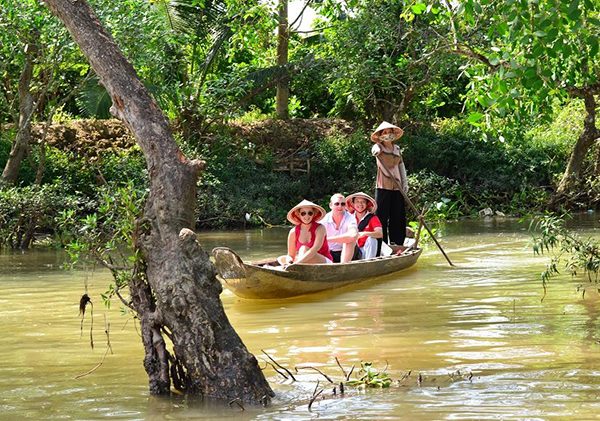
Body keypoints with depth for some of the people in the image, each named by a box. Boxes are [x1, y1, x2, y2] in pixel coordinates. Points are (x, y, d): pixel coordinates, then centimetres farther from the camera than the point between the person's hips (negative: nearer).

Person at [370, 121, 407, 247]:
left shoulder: (397, 149, 15)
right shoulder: (378, 147, -2)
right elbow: (375, 149, -26)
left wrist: (405, 182, 13)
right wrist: (376, 151, -50)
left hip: (397, 187, 5)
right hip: (383, 187, -5)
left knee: (398, 217, 6)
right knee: (382, 217, -6)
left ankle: (397, 244, 13)